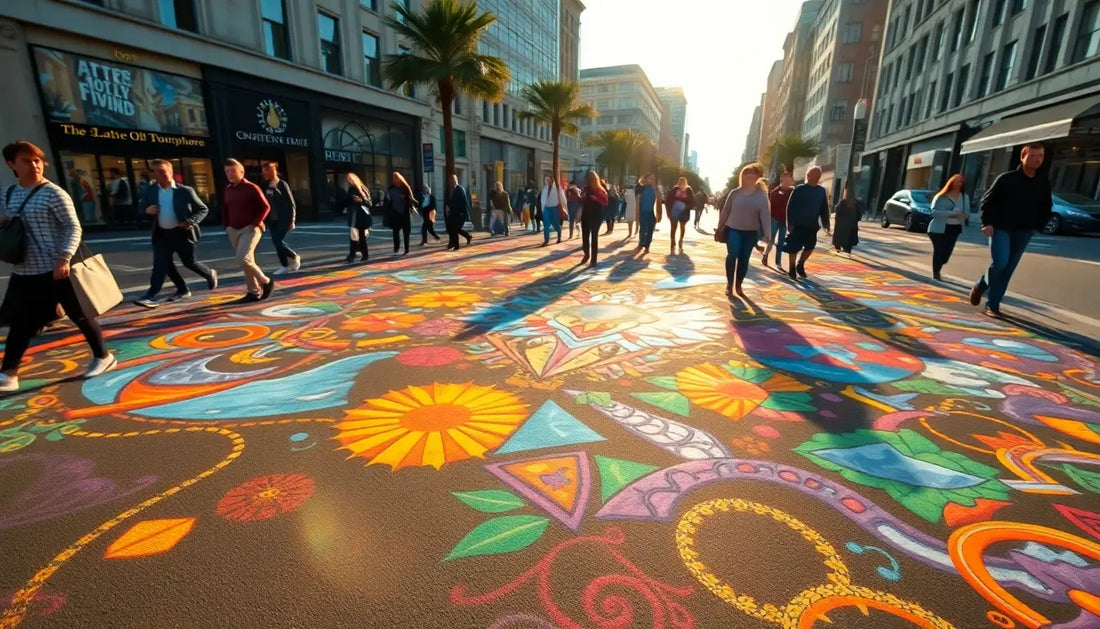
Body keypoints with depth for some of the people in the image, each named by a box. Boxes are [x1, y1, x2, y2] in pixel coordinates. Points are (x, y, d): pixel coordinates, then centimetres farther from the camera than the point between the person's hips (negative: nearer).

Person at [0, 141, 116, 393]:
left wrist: (64, 258, -24)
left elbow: (73, 227, -13)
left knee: (80, 315, 5)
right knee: (20, 322, 9)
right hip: (24, 272, 6)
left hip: (56, 270, -6)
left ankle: (103, 357, 21)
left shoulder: (54, 194, -9)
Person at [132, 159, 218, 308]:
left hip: (182, 233, -4)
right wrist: (147, 210, -10)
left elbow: (203, 209, -3)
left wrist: (190, 222, -17)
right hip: (161, 234, 4)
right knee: (161, 264, 0)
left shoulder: (186, 191, -8)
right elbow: (142, 207, 15)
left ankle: (210, 274, 35)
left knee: (189, 262, 6)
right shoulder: (150, 191, 4)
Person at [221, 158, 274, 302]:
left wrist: (255, 223, -16)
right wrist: (226, 226, 9)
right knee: (247, 262, 9)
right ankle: (254, 292, 14)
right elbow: (224, 210, 22)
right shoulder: (227, 190, 13)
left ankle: (266, 281, -1)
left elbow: (265, 206, -10)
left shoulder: (251, 188, -7)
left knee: (243, 259, -20)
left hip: (250, 229, -7)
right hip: (234, 231, 7)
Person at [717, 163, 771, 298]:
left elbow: (765, 214, -7)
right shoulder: (735, 193, -1)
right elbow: (725, 211, 4)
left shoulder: (761, 195, -2)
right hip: (733, 229, -1)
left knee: (744, 259, 5)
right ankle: (729, 284, -1)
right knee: (732, 255, -14)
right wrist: (719, 229, 6)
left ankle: (738, 285, 18)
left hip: (751, 232, 1)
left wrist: (767, 233, -17)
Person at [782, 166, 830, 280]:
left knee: (810, 247, 7)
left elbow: (824, 209, 11)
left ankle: (800, 265, 28)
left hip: (812, 225, 5)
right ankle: (791, 269, 14)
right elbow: (790, 207, -8)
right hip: (797, 224, -4)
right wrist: (790, 223, -14)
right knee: (794, 247, -1)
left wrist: (825, 225, 4)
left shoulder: (822, 191, 7)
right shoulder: (799, 189, -6)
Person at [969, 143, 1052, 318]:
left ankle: (993, 304, 10)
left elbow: (1046, 207, 16)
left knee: (1008, 270, 4)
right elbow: (987, 200, -4)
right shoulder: (1006, 178, -7)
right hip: (1000, 228, -4)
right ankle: (980, 287, 9)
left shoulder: (1044, 182, 5)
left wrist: (1038, 226, 5)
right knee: (999, 263, -20)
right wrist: (987, 223, -12)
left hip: (1023, 233, 4)